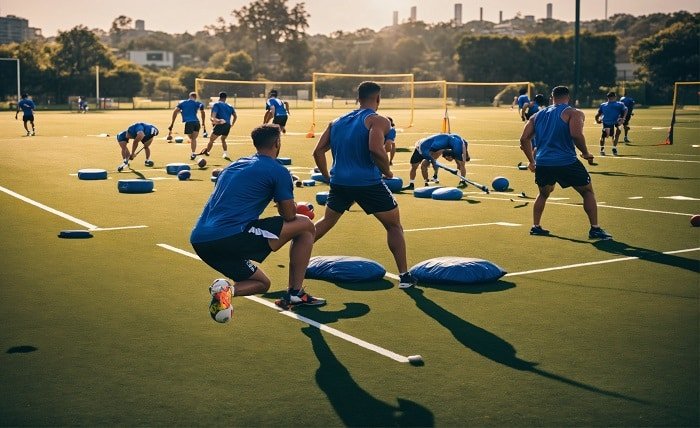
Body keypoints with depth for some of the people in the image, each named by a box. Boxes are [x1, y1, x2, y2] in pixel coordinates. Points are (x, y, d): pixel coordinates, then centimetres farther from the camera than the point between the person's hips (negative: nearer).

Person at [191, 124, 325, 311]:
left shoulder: (234, 165, 24)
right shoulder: (277, 171, 1)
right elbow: (289, 215, 3)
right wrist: (285, 204, 27)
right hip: (230, 236, -8)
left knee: (262, 284, 27)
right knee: (305, 226, 9)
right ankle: (295, 294, 8)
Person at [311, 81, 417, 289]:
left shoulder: (337, 121, 16)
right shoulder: (378, 121, -4)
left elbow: (318, 151, 11)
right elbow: (375, 149, -22)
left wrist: (328, 176, 22)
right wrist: (387, 172, -7)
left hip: (339, 181, 5)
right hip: (368, 183, -5)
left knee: (326, 221, 28)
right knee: (394, 226, 10)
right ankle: (404, 276, 6)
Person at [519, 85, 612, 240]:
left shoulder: (538, 115, 17)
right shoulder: (573, 113, 1)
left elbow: (524, 139, 12)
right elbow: (576, 135, -17)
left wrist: (532, 161, 20)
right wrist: (586, 153, -2)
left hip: (542, 163, 5)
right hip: (566, 162, -4)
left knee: (543, 194, 30)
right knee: (587, 191, 13)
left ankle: (535, 226, 23)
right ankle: (595, 229, 7)